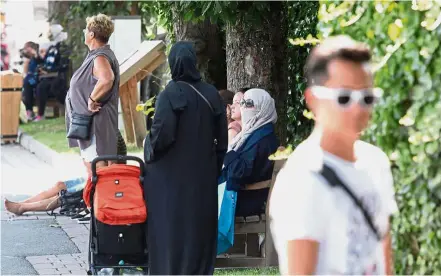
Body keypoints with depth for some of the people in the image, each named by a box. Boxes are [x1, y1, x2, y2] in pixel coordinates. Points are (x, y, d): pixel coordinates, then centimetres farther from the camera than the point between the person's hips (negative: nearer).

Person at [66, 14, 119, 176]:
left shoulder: (100, 58, -20)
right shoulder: (96, 55, 13)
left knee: (96, 164, -8)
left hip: (96, 120, -11)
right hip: (88, 120, 11)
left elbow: (107, 79, -41)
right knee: (89, 162, 20)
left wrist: (92, 99, -30)